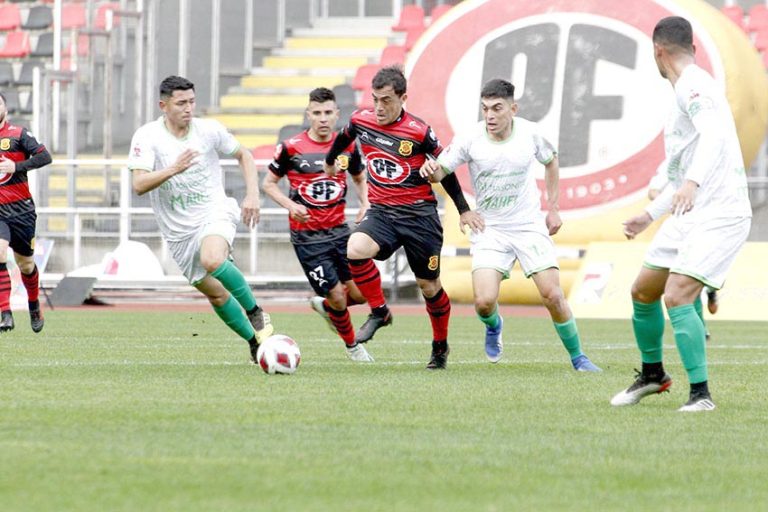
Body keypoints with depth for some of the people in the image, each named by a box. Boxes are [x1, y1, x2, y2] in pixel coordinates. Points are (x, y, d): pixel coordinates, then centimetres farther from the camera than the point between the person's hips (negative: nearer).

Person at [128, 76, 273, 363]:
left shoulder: (209, 130, -5)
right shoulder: (147, 137, -10)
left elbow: (243, 156, 13)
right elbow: (139, 185, -21)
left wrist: (252, 195, -1)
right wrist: (174, 169, -37)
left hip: (215, 213, -2)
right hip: (178, 230, 2)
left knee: (212, 261, -33)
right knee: (215, 295, 5)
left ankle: (255, 312, -15)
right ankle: (255, 341, 24)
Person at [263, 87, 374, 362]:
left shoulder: (347, 146, 2)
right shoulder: (292, 147, -10)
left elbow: (359, 177, 20)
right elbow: (268, 183, 1)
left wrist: (365, 204, 1)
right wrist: (290, 205, -16)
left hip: (339, 230, 4)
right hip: (307, 236, -4)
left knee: (361, 293, -2)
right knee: (337, 296, -3)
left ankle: (325, 306, 32)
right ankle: (352, 345, 25)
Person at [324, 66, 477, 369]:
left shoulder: (419, 132, -12)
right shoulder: (362, 121, -1)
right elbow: (344, 138, 23)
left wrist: (463, 210, 6)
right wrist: (330, 161, 41)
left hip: (419, 213, -3)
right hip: (381, 212, 3)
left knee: (429, 286, 6)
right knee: (355, 250, -28)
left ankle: (441, 346, 30)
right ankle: (379, 311, -7)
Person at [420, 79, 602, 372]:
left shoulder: (529, 133, -8)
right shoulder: (470, 139, -13)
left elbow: (550, 162, 13)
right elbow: (441, 172, -6)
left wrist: (553, 209, 11)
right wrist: (432, 169, -31)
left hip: (530, 225, 1)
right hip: (489, 229, -1)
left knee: (552, 295, -10)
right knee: (484, 301, -17)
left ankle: (578, 357, 11)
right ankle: (493, 327, 21)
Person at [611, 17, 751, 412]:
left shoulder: (693, 85, -12)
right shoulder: (687, 88, 20)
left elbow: (714, 135, -32)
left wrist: (692, 183, -46)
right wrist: (650, 214, 36)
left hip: (719, 215, -10)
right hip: (689, 215, 10)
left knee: (676, 297, -22)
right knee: (643, 292, 16)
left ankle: (700, 394, -16)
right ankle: (653, 374, 36)